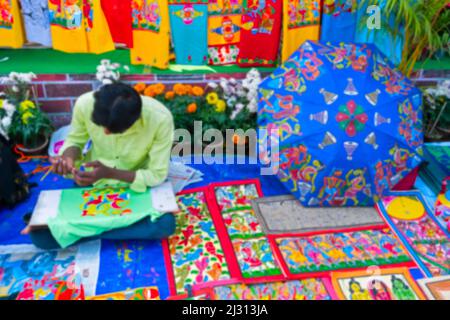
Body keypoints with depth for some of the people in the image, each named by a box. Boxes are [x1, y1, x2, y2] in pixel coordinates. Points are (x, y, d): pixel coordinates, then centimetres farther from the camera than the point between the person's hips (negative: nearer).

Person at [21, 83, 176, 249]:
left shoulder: (160, 119, -31)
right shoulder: (85, 104, -24)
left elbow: (157, 175, -21)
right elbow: (76, 140, -3)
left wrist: (109, 173, -33)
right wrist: (68, 157, -26)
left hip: (139, 185, 0)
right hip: (93, 180, 0)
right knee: (40, 235, -16)